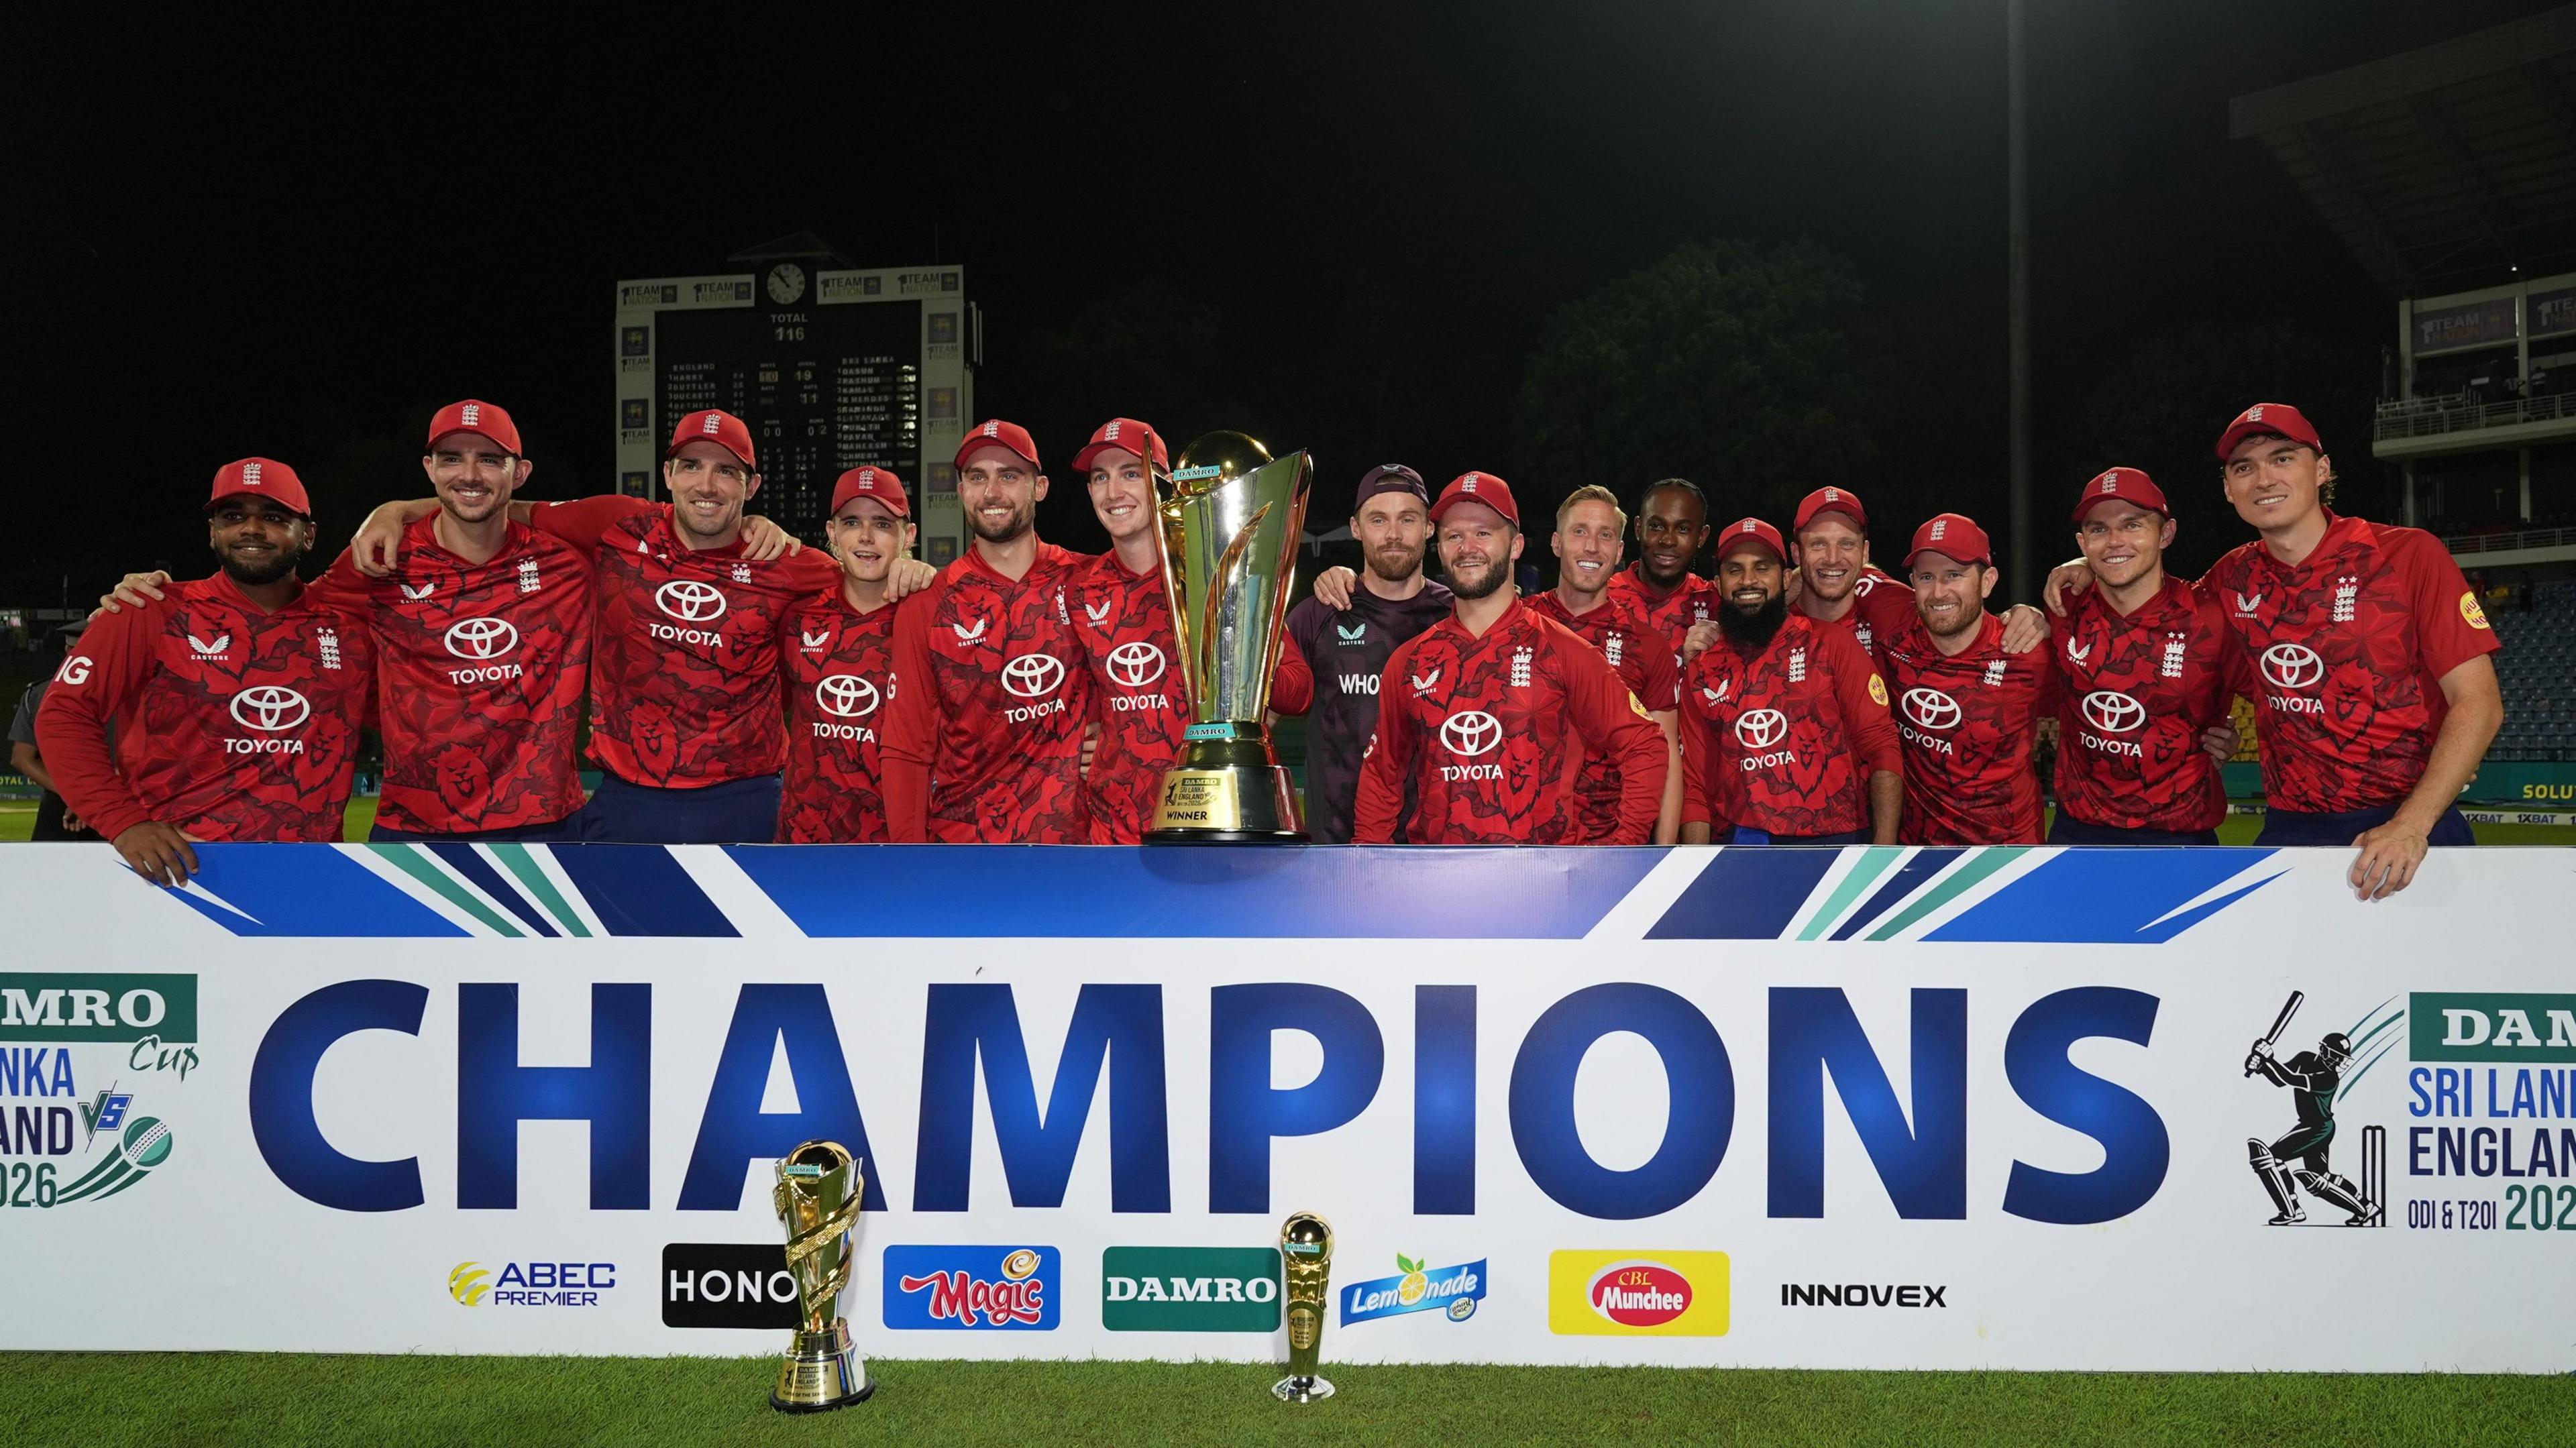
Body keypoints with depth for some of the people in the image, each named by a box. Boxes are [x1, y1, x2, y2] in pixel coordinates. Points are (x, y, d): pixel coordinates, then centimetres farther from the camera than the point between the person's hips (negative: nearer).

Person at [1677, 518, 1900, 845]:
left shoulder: (1832, 644, 6)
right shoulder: (1702, 673, 13)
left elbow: (1882, 749, 1)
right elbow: (1696, 785, 14)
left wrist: (1884, 853, -9)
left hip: (1835, 842, -1)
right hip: (1739, 843, 2)